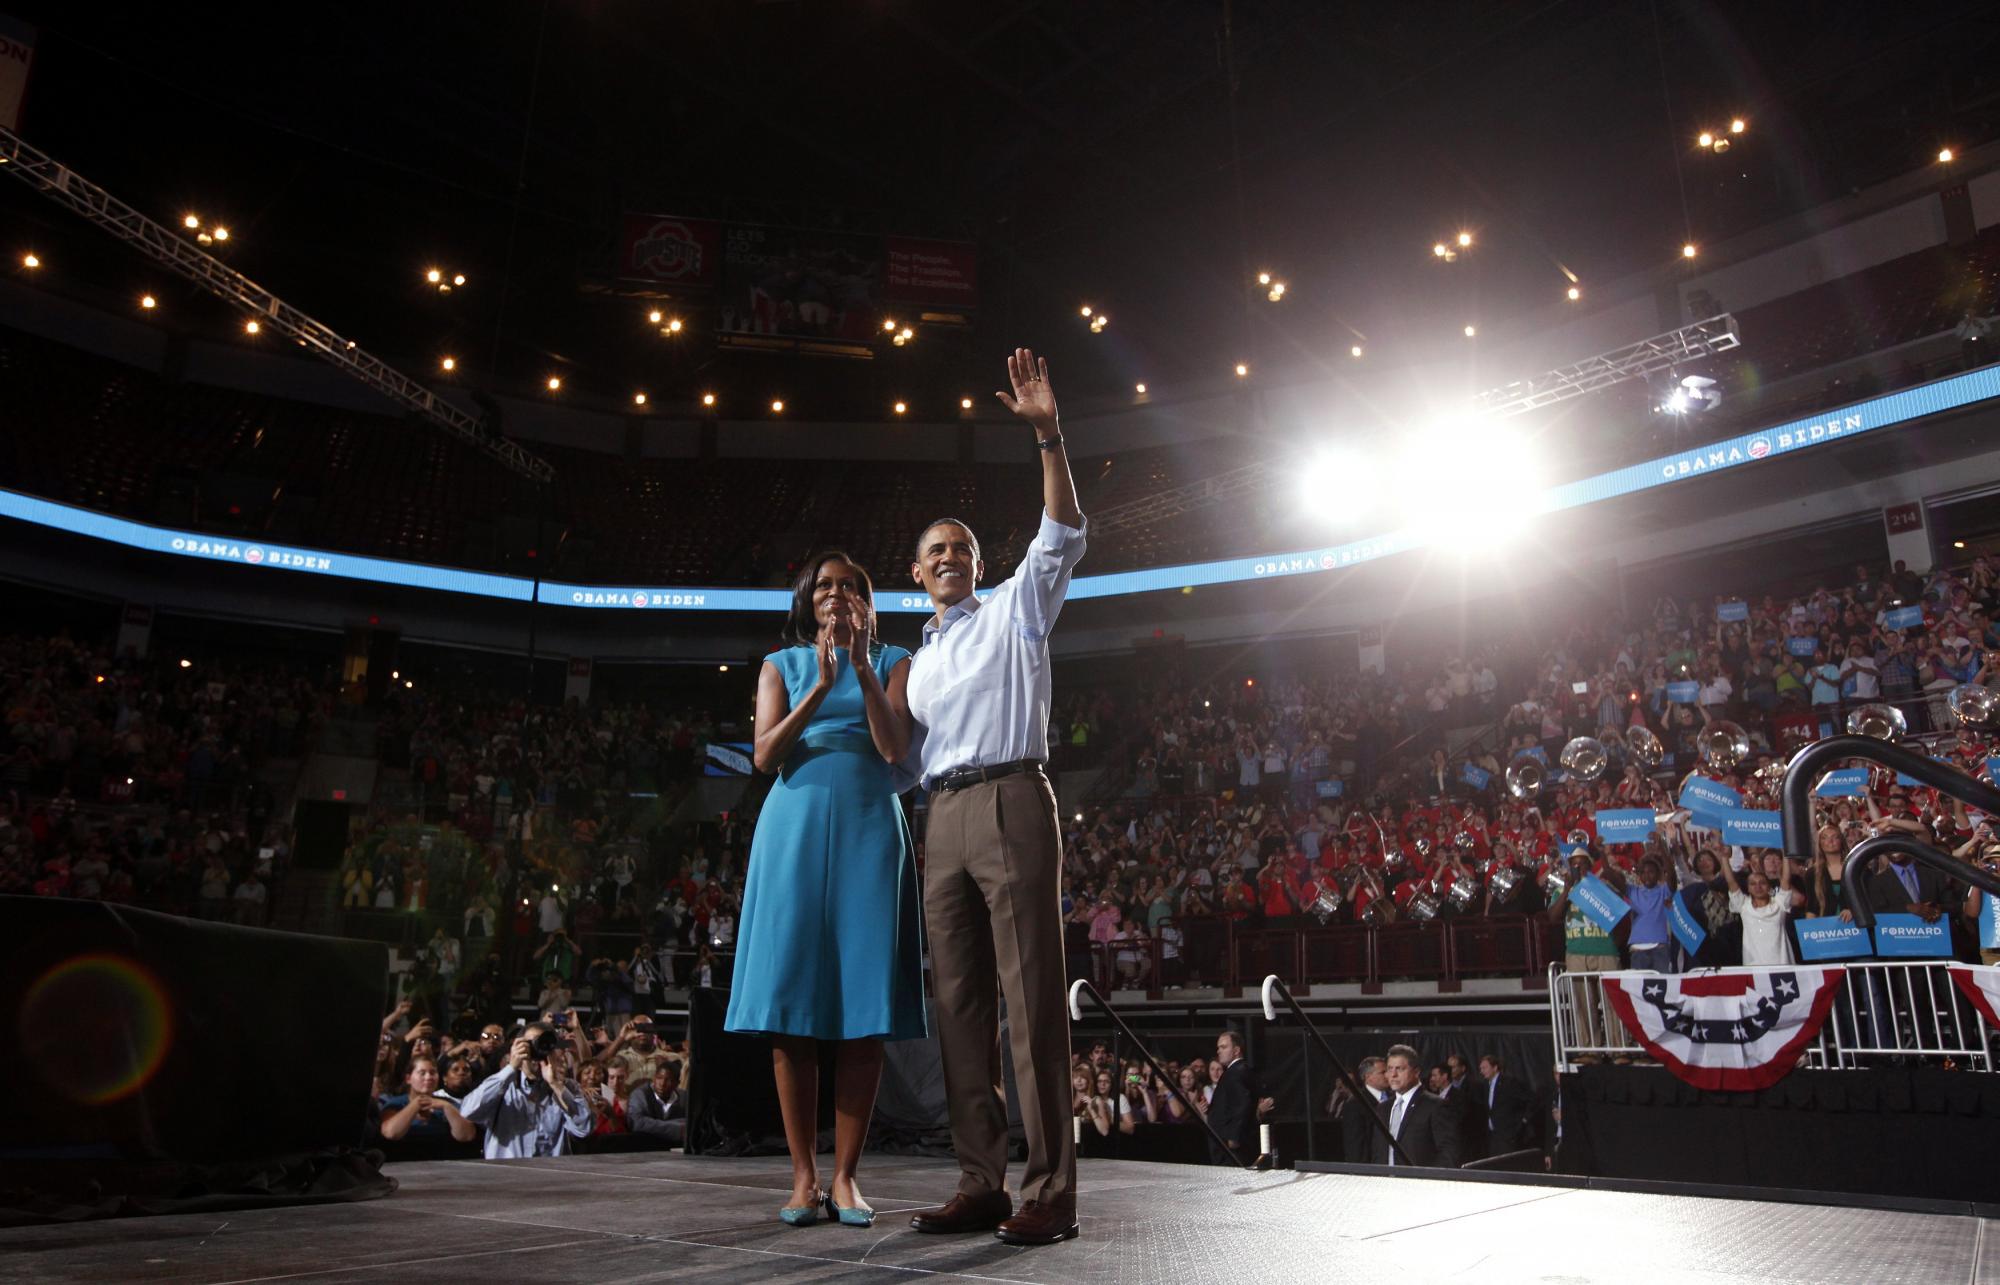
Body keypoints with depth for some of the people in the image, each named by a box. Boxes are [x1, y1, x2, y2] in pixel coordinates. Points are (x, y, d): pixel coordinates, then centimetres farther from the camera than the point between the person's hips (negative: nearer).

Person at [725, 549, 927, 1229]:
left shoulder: (893, 661, 14)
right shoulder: (783, 664, 15)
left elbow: (893, 747, -1)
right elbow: (765, 755, 1)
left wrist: (862, 668, -9)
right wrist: (821, 687, -10)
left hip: (869, 829, 0)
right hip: (796, 825, 0)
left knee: (865, 1006, -4)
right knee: (792, 1003, -4)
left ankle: (844, 1174, 4)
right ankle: (803, 1176, 4)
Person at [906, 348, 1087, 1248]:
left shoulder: (1014, 610, 12)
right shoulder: (918, 661, 26)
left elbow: (1062, 534, -3)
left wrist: (1047, 433, -11)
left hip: (1011, 802, -6)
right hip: (943, 820, 6)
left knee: (1031, 995, -9)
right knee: (960, 1002, 3)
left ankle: (1049, 1192, -7)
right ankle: (981, 1184, 8)